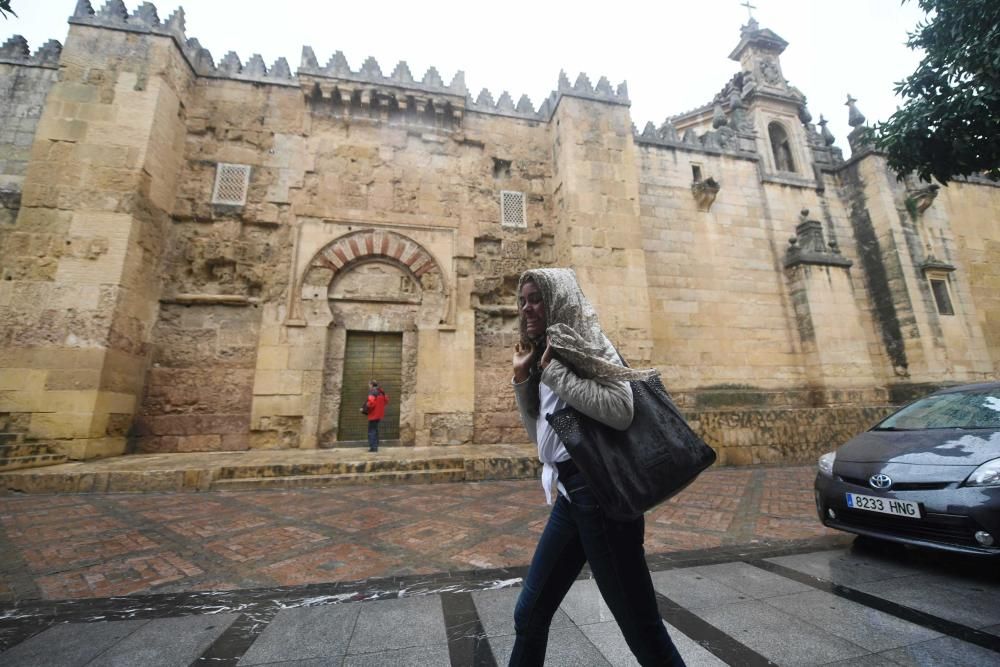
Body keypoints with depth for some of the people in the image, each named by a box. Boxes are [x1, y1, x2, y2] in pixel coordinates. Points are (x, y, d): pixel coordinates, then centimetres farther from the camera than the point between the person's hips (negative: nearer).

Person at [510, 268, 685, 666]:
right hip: (570, 495, 8)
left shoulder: (582, 342, -9)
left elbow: (620, 411, -25)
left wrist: (554, 371, -18)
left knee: (640, 626, 8)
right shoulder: (546, 353, 14)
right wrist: (522, 377, 6)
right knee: (529, 615, 18)